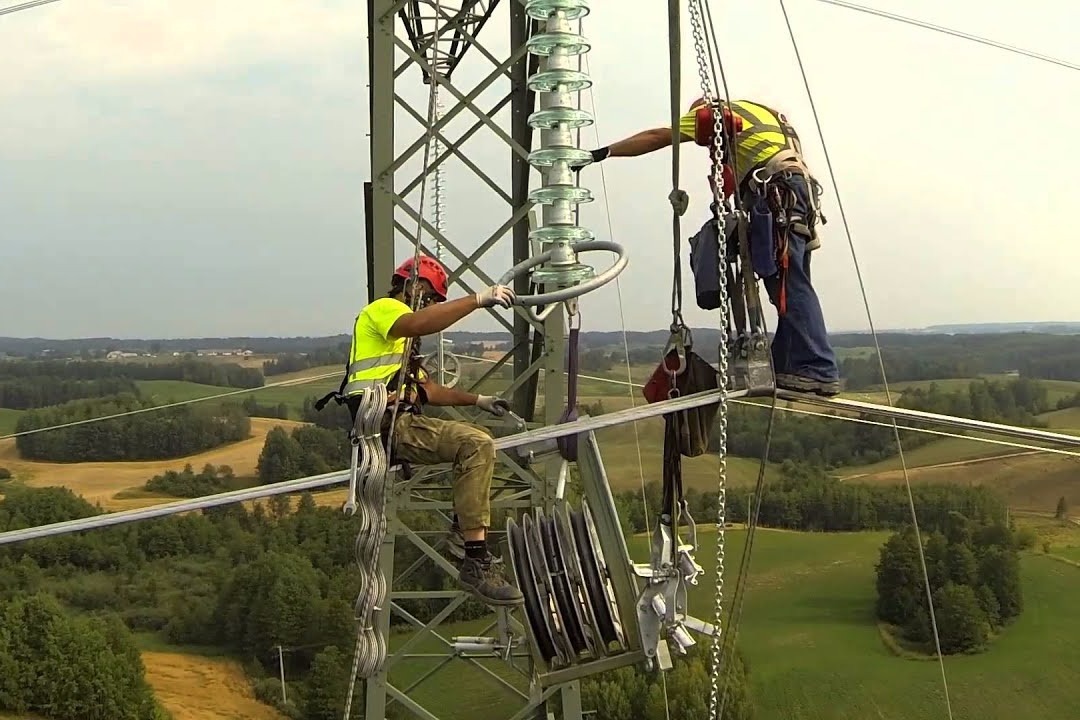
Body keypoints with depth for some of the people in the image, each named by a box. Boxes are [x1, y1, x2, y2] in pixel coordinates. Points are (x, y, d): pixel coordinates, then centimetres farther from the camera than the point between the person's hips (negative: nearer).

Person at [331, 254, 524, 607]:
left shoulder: (403, 338, 31)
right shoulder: (383, 308, -1)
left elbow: (428, 389, 30)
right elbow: (418, 324, -26)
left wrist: (479, 400, 20)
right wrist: (478, 299, -29)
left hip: (400, 424, 11)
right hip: (385, 426, -11)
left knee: (477, 440, 26)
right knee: (476, 445, -27)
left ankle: (463, 527, 20)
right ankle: (476, 564, -33)